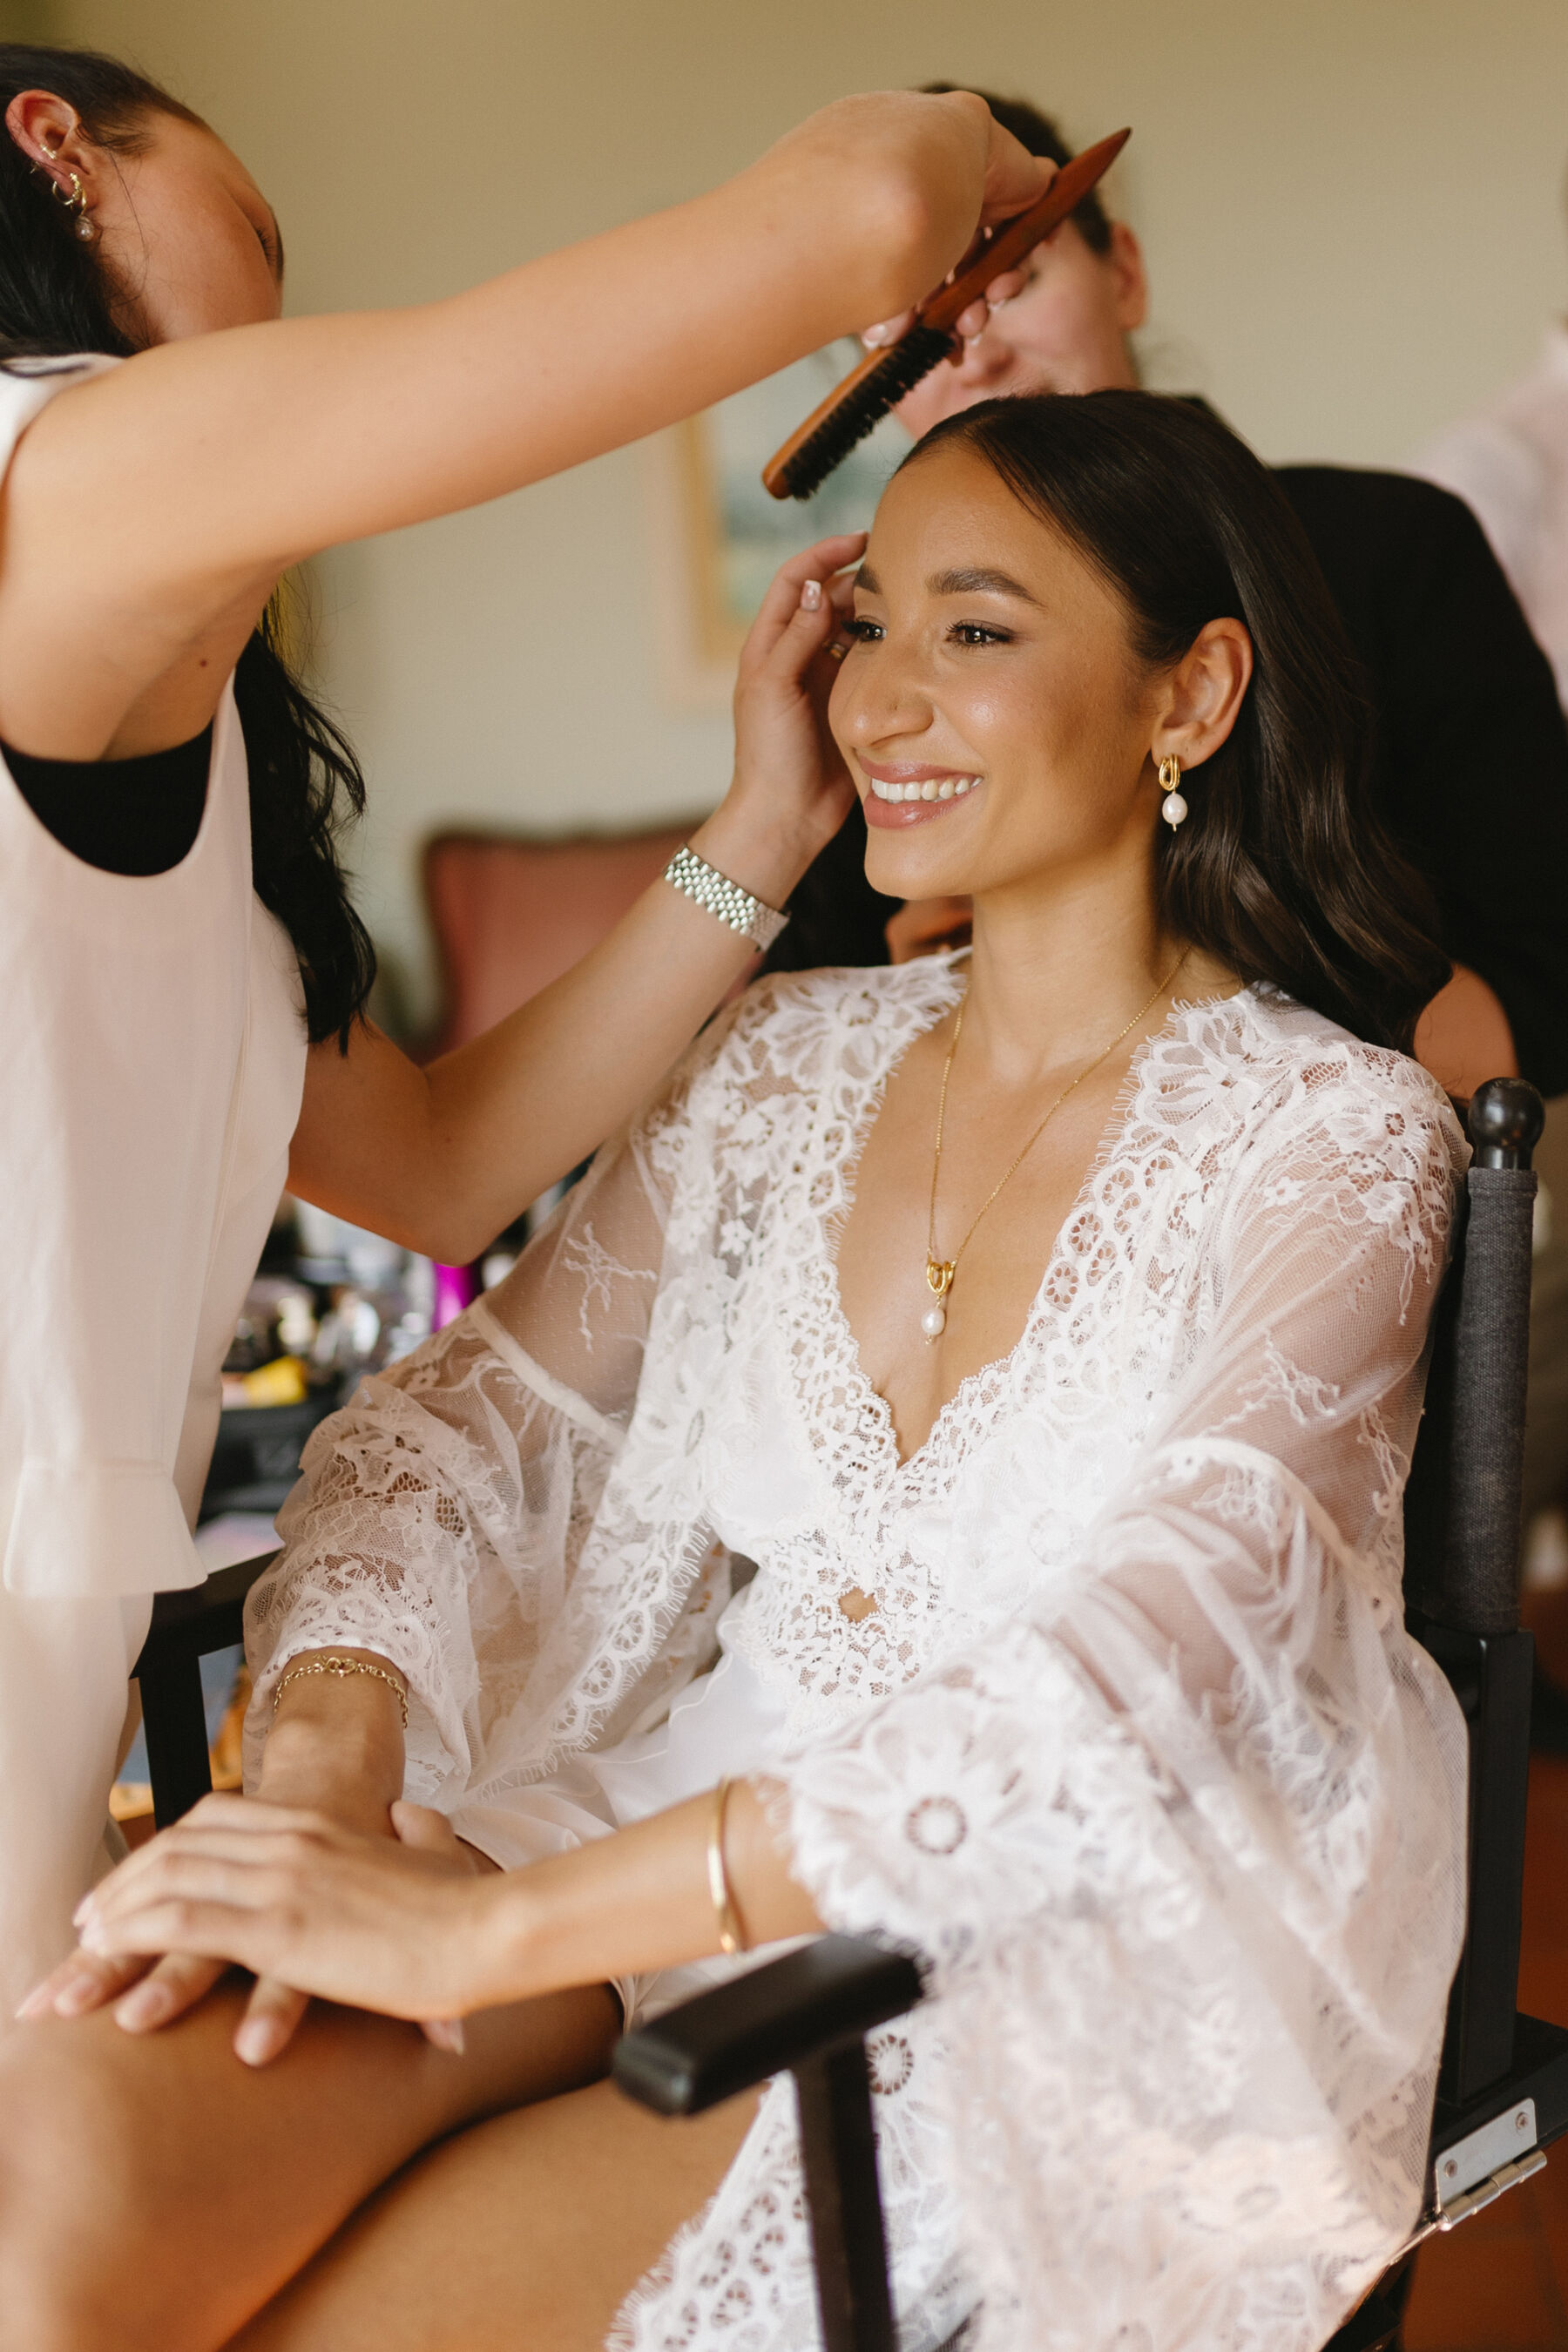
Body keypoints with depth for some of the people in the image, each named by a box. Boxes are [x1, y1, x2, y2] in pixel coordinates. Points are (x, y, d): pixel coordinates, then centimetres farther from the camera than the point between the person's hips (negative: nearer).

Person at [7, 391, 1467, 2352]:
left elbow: (1144, 1690, -21)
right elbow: (485, 1404, 6)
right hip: (665, 1853, 4)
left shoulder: (1334, 1136, -8)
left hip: (1051, 1974, -3)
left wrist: (481, 1931, -27)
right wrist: (322, 1756, -17)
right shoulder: (791, 1059, 10)